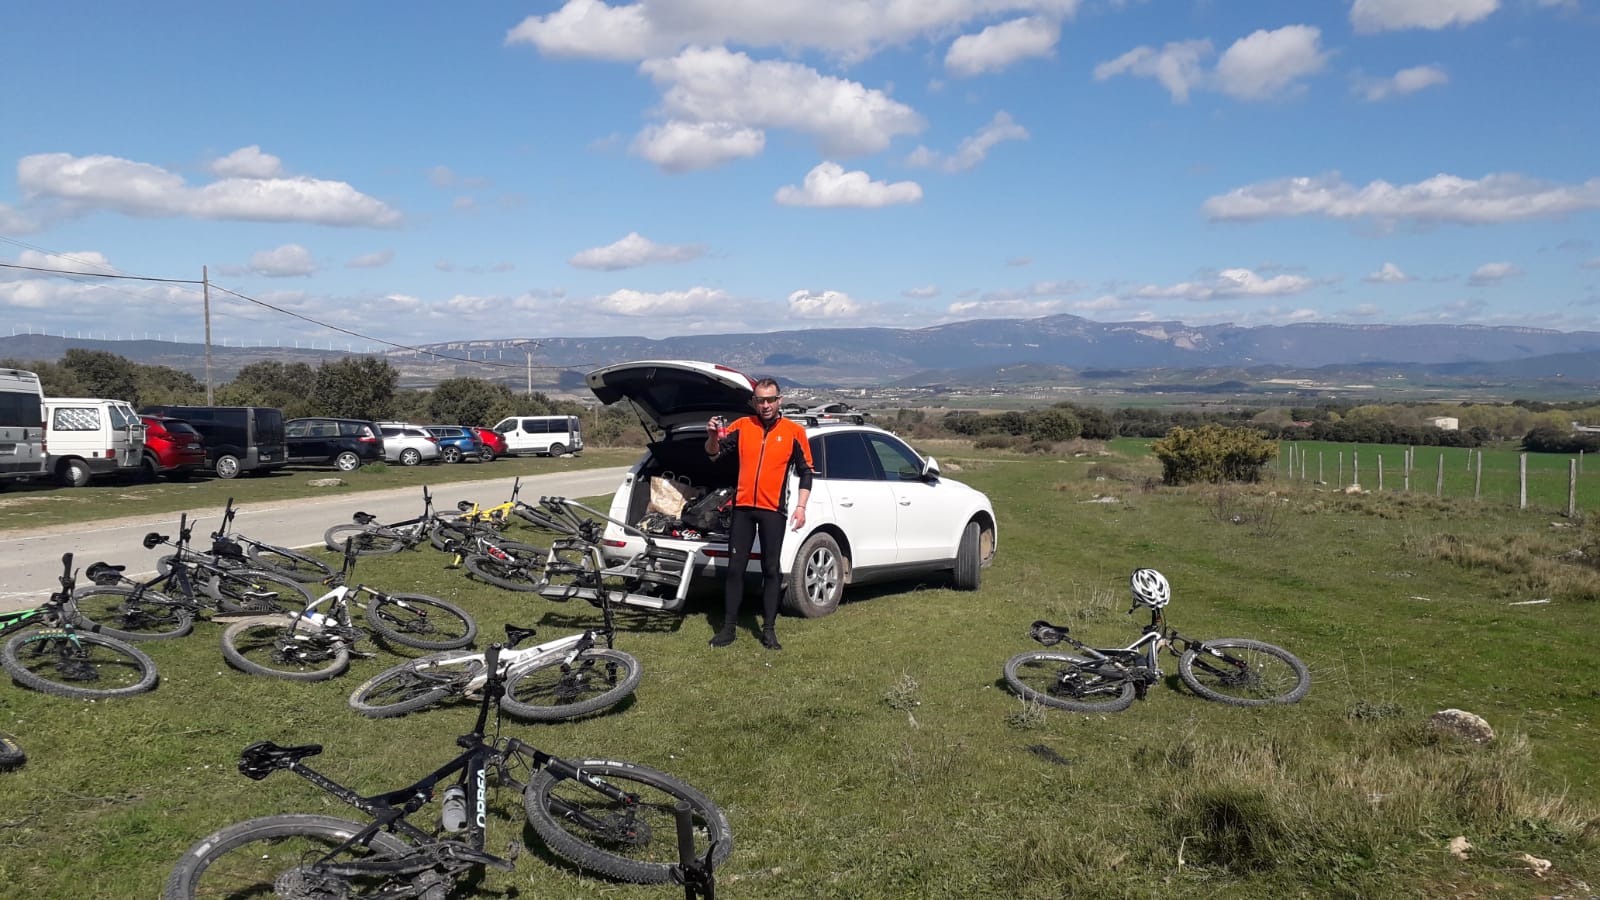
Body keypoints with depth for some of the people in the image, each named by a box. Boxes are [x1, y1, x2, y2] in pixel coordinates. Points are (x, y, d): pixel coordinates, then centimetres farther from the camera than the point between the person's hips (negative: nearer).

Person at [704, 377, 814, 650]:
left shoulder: (794, 432, 2)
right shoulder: (742, 426, 5)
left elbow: (806, 472, 5)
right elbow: (714, 453, 2)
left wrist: (801, 507, -3)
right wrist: (713, 436, -20)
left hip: (773, 510, -2)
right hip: (743, 507, 2)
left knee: (772, 570, 2)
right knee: (735, 568, 5)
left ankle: (769, 629, 10)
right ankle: (728, 627, 12)